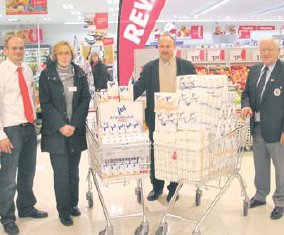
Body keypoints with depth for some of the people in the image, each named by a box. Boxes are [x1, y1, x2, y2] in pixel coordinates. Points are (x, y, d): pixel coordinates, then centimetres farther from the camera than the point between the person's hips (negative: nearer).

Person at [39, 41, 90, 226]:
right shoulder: (46, 75, -2)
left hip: (76, 130, 2)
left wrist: (74, 124, -9)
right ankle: (63, 210, 12)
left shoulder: (80, 73, 5)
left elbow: (85, 100, 2)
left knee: (73, 170, 10)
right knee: (61, 172, -1)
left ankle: (73, 204, 26)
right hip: (56, 131, -2)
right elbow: (46, 103, -4)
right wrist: (61, 126, -14)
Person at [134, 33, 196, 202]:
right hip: (156, 118, 1)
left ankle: (173, 188, 24)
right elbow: (139, 86, -4)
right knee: (156, 154, 11)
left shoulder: (186, 66, 2)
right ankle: (157, 186, 27)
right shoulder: (149, 67, 4)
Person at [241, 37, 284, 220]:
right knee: (260, 166, 19)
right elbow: (246, 92, 17)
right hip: (257, 127, 6)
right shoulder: (254, 70, 8)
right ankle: (260, 196, 35)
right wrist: (246, 105, -6)